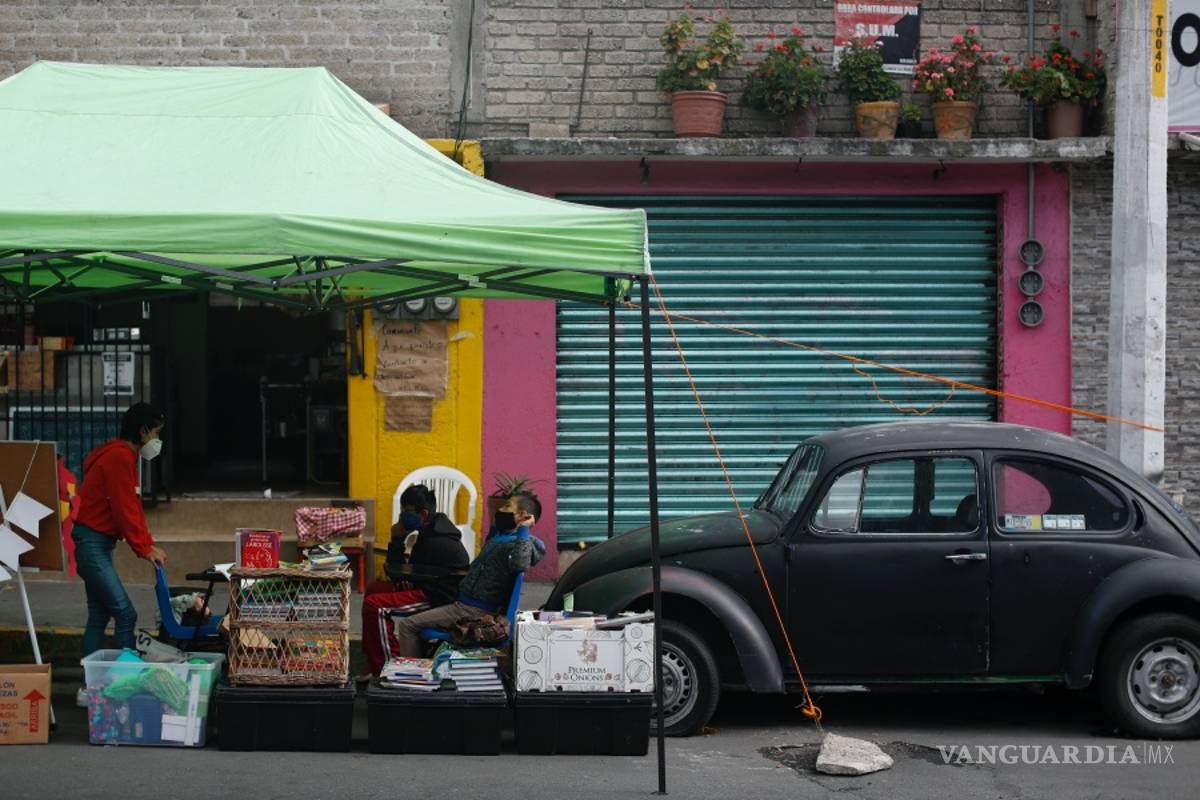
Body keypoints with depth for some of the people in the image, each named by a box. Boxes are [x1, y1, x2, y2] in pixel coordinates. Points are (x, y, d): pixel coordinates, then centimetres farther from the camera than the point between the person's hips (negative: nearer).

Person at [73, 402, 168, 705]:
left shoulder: (122, 456, 16)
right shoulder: (120, 457, -16)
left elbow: (132, 507, 17)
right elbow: (125, 509, -17)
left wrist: (148, 544, 10)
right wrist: (144, 549, -10)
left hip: (97, 544, 11)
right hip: (92, 542, -11)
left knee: (99, 616, 11)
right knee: (125, 614, -13)